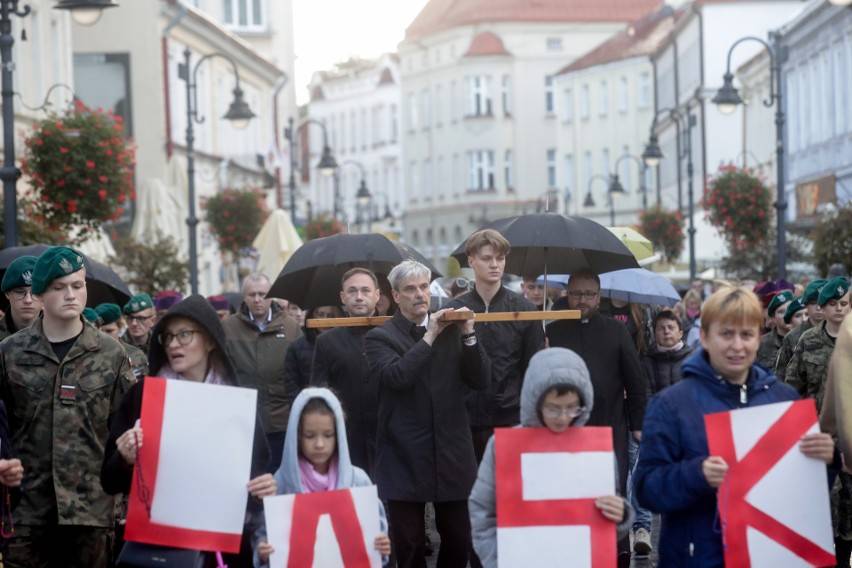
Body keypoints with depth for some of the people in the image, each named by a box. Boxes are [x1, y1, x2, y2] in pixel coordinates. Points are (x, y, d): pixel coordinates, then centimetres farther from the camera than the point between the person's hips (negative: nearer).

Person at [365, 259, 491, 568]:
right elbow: (395, 376, -18)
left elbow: (481, 381, 3)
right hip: (405, 457, -3)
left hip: (451, 453, 3)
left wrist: (468, 335, -10)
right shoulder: (380, 337, 0)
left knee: (459, 540, 8)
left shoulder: (452, 330, 10)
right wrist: (429, 336, -15)